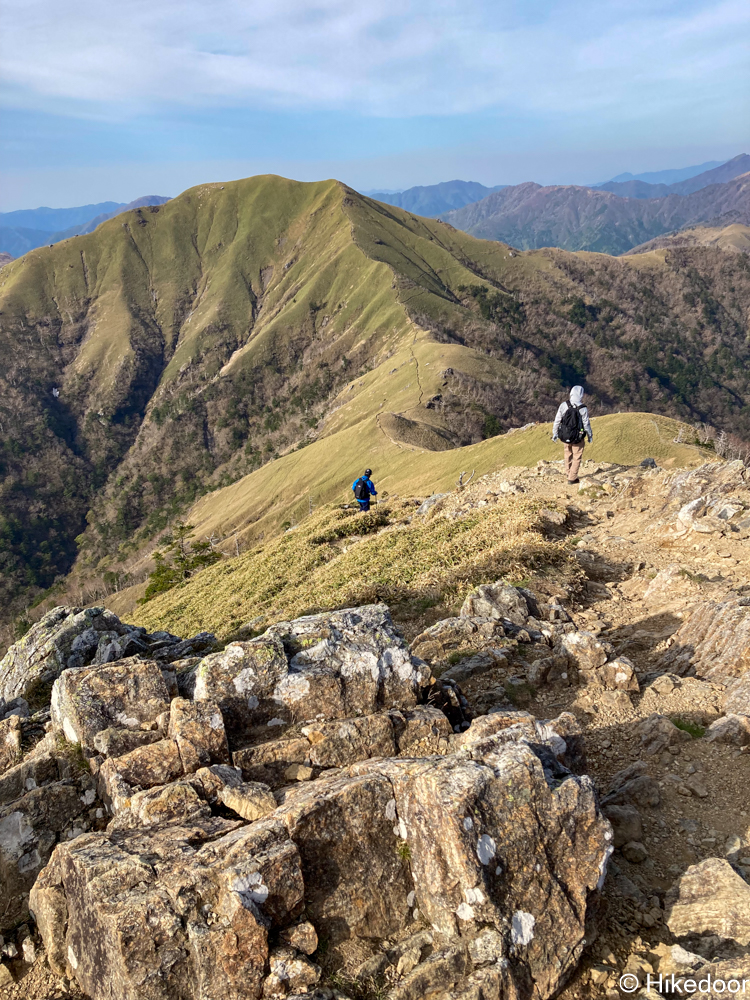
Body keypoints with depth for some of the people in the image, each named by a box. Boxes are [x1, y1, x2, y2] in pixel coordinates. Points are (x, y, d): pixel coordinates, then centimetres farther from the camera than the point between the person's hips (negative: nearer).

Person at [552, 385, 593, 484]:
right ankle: (572, 478, 17)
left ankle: (568, 473, 41)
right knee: (577, 457, 13)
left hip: (565, 437, 3)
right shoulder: (583, 409, -18)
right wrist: (590, 436, 8)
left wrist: (555, 434, 10)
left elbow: (557, 421, -3)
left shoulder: (563, 406, -11)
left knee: (568, 455, 25)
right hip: (578, 438, -3)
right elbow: (586, 424, -9)